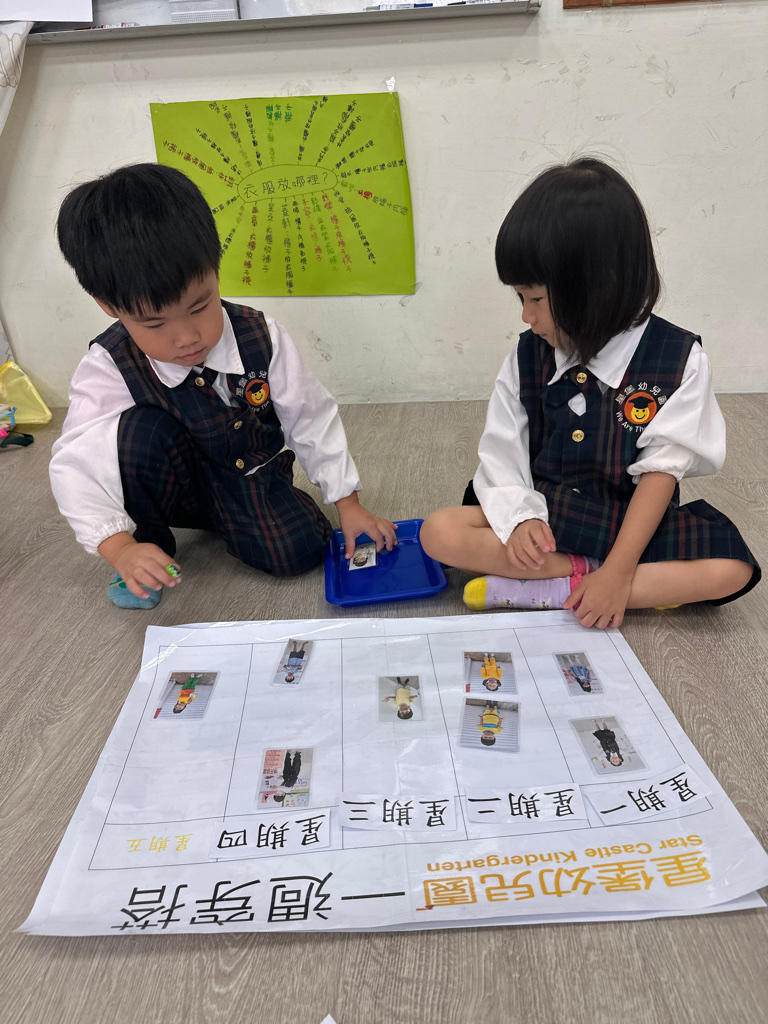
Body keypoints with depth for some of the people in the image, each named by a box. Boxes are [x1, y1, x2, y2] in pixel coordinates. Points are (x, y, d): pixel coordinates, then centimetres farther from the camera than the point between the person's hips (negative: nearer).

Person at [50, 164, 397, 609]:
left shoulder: (260, 339, -19)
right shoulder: (109, 369, -21)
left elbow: (311, 419, -9)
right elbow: (75, 464, -25)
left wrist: (349, 504, -7)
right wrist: (120, 547, -40)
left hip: (250, 476, 2)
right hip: (172, 487, -1)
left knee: (300, 550, -21)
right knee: (143, 429, -32)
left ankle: (220, 520, 12)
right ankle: (149, 537, -5)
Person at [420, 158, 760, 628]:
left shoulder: (677, 360, -8)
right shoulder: (527, 356, 0)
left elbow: (661, 471, -13)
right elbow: (501, 455, 0)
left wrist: (617, 573, -21)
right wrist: (521, 517, -21)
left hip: (632, 524, -1)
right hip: (543, 518, 2)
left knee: (731, 570, -27)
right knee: (439, 532, -21)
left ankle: (545, 591, -25)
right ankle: (595, 576, -20)